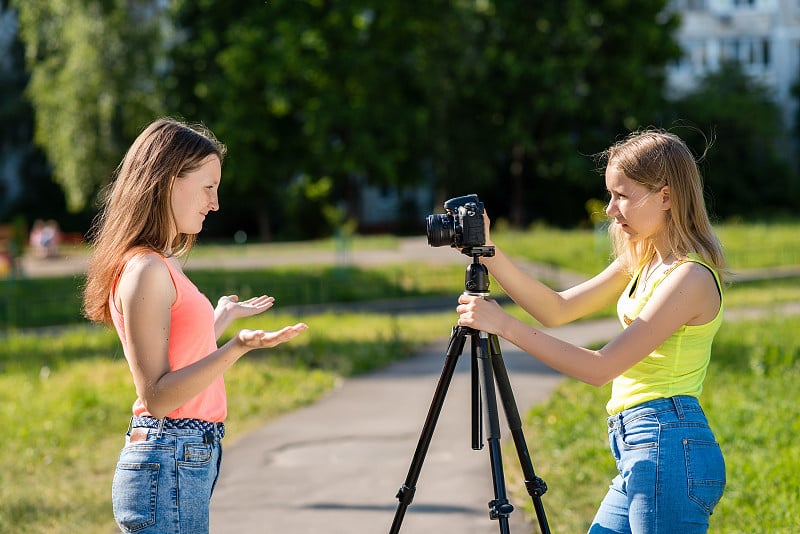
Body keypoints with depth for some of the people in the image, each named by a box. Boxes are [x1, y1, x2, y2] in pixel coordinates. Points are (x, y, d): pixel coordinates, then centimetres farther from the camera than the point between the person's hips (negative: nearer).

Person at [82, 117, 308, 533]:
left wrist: (224, 316, 32)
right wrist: (237, 348, -29)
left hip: (187, 463, 9)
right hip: (169, 466, -9)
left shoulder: (163, 265, 13)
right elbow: (155, 396, -19)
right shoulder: (145, 270, -15)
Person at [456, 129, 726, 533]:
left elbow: (600, 367, -19)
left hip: (667, 451, -9)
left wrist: (505, 326, -17)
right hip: (639, 453, 9)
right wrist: (488, 254, 5)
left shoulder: (690, 276, -16)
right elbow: (558, 309, 14)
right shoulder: (641, 262, 13)